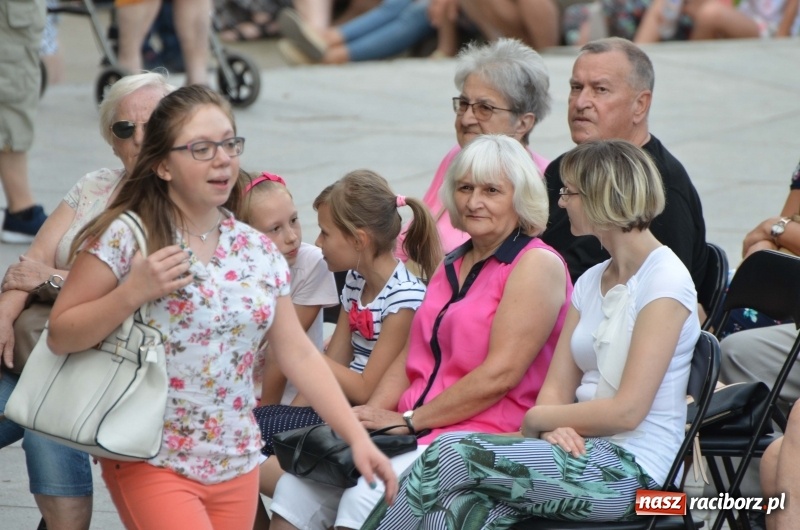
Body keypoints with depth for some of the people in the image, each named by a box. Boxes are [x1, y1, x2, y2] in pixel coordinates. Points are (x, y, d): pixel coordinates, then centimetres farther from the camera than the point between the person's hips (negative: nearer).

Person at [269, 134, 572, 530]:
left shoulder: (537, 265, -6)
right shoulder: (452, 265, 22)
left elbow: (500, 375, -15)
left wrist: (407, 421, -13)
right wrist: (370, 416, 0)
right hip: (414, 432, 8)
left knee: (367, 497, -31)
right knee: (297, 489, -11)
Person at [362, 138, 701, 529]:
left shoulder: (665, 280, -9)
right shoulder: (591, 281, 18)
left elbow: (627, 410, -14)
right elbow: (556, 389, 11)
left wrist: (537, 419, -4)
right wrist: (555, 427, -12)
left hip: (631, 470, -7)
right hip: (584, 452, 7)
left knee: (451, 452, -22)